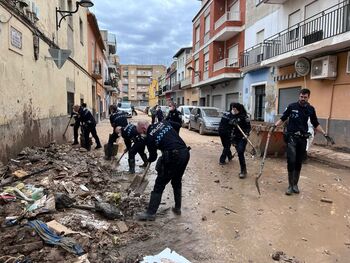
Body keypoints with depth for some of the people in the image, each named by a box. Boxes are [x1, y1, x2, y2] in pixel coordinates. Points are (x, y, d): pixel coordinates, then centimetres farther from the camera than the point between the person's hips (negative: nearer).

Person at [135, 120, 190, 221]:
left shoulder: (150, 137, -4)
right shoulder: (164, 123, 11)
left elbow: (153, 157, 7)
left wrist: (149, 160, 30)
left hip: (173, 157, -7)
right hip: (186, 153, 7)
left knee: (159, 185, 3)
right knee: (177, 182, 24)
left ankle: (150, 213, 7)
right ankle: (177, 208, 34)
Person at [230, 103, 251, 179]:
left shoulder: (244, 116, -9)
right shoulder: (233, 117, 10)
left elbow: (249, 126, -9)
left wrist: (246, 134, -20)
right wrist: (232, 138, 9)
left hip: (242, 138, -6)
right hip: (236, 138, 6)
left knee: (240, 153, -13)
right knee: (239, 154, 9)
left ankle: (243, 171, -3)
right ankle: (243, 170, 20)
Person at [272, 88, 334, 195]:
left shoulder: (311, 109, 5)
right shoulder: (292, 106, -2)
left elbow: (316, 124, 12)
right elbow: (283, 118, 4)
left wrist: (325, 135, 5)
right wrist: (275, 126, -13)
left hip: (303, 138, 3)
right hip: (291, 137, -3)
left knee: (299, 162, 8)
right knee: (291, 161, -10)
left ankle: (295, 184, 21)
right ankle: (290, 185, 2)